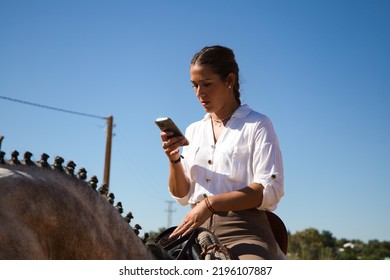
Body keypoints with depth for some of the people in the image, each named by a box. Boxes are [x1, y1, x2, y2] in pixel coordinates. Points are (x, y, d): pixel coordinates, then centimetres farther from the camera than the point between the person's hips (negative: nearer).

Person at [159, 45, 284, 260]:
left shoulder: (257, 125, 1)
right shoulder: (193, 131, 18)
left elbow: (269, 190, -10)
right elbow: (182, 196, 16)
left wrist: (209, 204, -16)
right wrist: (174, 159, -2)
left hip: (243, 231, -4)